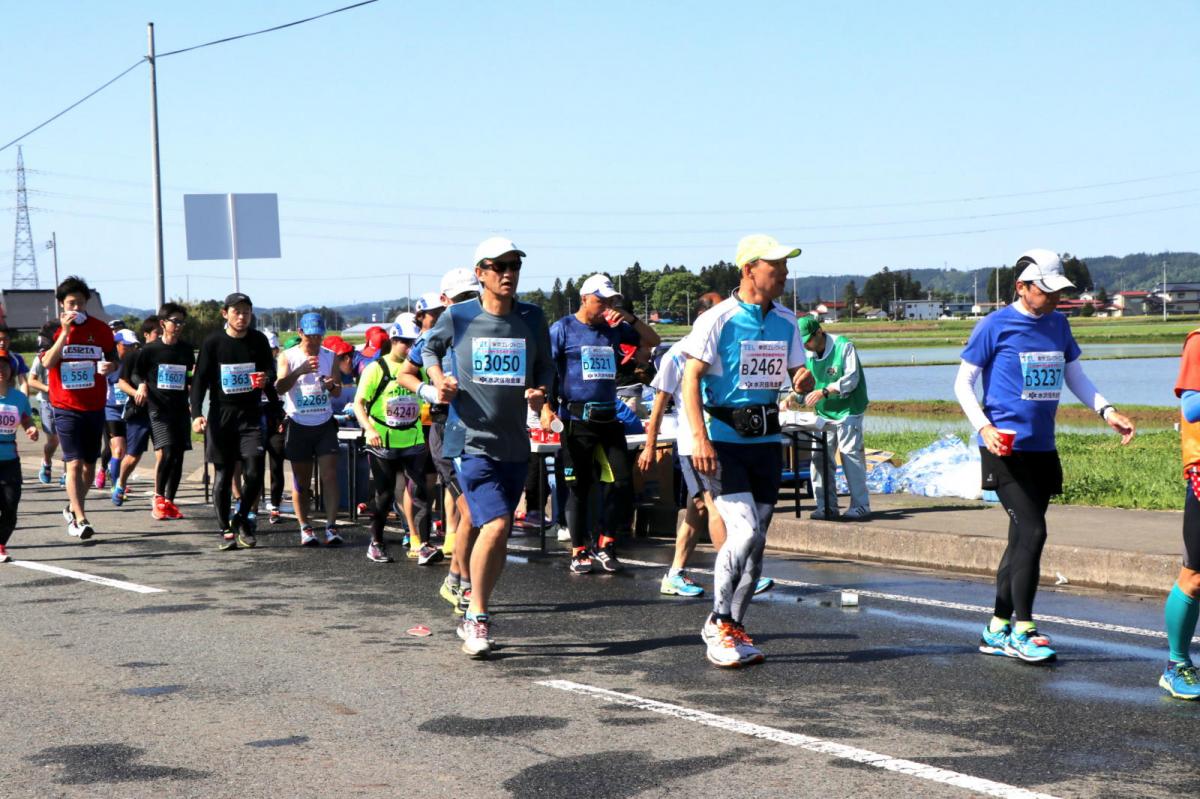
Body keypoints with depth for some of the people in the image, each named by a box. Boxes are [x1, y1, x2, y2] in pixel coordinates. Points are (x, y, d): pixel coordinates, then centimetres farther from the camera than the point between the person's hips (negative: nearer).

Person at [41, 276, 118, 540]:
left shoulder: (100, 329, 2)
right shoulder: (54, 330, -3)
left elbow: (113, 359, 13)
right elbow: (47, 362, -17)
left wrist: (110, 366, -11)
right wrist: (65, 331, -24)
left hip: (95, 407, 3)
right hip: (66, 407, -3)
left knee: (89, 464, 11)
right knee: (74, 463, -11)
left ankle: (73, 508, 31)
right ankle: (80, 519, -12)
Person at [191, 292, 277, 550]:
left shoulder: (259, 341, 4)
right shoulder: (213, 343, -2)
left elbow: (271, 372, 13)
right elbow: (199, 380, -2)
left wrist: (266, 379, -13)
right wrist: (196, 414, -14)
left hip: (251, 414, 1)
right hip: (221, 414, -1)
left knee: (254, 471, -9)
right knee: (223, 475, 3)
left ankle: (242, 519, 13)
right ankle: (226, 530, 12)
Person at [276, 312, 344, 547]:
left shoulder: (329, 356, 7)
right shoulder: (288, 357, -2)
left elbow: (338, 391, 9)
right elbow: (280, 388, -17)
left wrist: (332, 386, -16)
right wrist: (300, 371, -34)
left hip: (325, 424, 2)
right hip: (298, 425, -1)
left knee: (330, 476, -9)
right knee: (301, 481, 5)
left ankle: (331, 527, -11)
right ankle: (305, 528, 13)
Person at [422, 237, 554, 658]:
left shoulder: (532, 319, 4)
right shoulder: (457, 317, -3)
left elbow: (545, 367, 16)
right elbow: (430, 347, 16)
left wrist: (540, 394, -5)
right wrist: (439, 378, -2)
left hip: (514, 445, 4)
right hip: (471, 440, -4)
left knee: (498, 538, 10)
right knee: (495, 525, -19)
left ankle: (473, 618, 27)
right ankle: (477, 619, -5)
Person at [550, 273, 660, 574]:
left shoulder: (613, 329, 12)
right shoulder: (563, 329, 0)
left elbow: (653, 341, 16)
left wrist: (630, 319, 0)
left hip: (608, 418, 4)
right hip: (576, 419, -4)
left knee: (623, 483, -2)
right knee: (578, 488, 3)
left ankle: (605, 543, 12)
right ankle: (579, 551, 12)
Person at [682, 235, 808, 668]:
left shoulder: (785, 321, 9)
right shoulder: (719, 319, -9)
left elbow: (798, 371, 17)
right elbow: (691, 378, -11)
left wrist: (805, 381, -9)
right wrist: (699, 438, -21)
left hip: (765, 440, 6)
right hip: (722, 438, -6)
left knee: (757, 539, 8)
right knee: (744, 529, -17)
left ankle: (734, 628, 20)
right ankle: (718, 624, -2)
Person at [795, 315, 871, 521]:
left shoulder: (843, 346, -11)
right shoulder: (807, 354, 5)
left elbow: (852, 378, -17)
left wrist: (824, 392, -25)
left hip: (847, 410, -6)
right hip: (823, 412, 6)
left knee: (851, 457, -8)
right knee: (819, 458, 1)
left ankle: (860, 506, -3)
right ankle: (826, 506, 9)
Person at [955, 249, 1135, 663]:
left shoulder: (1058, 325, 11)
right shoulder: (996, 325, -6)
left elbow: (1076, 378, 19)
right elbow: (963, 383, -3)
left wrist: (1107, 411, 3)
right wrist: (983, 427, -17)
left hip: (1043, 449, 7)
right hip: (1007, 449, -6)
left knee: (1022, 539, 10)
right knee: (1032, 532, -15)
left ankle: (997, 630, 19)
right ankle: (1022, 630, -6)